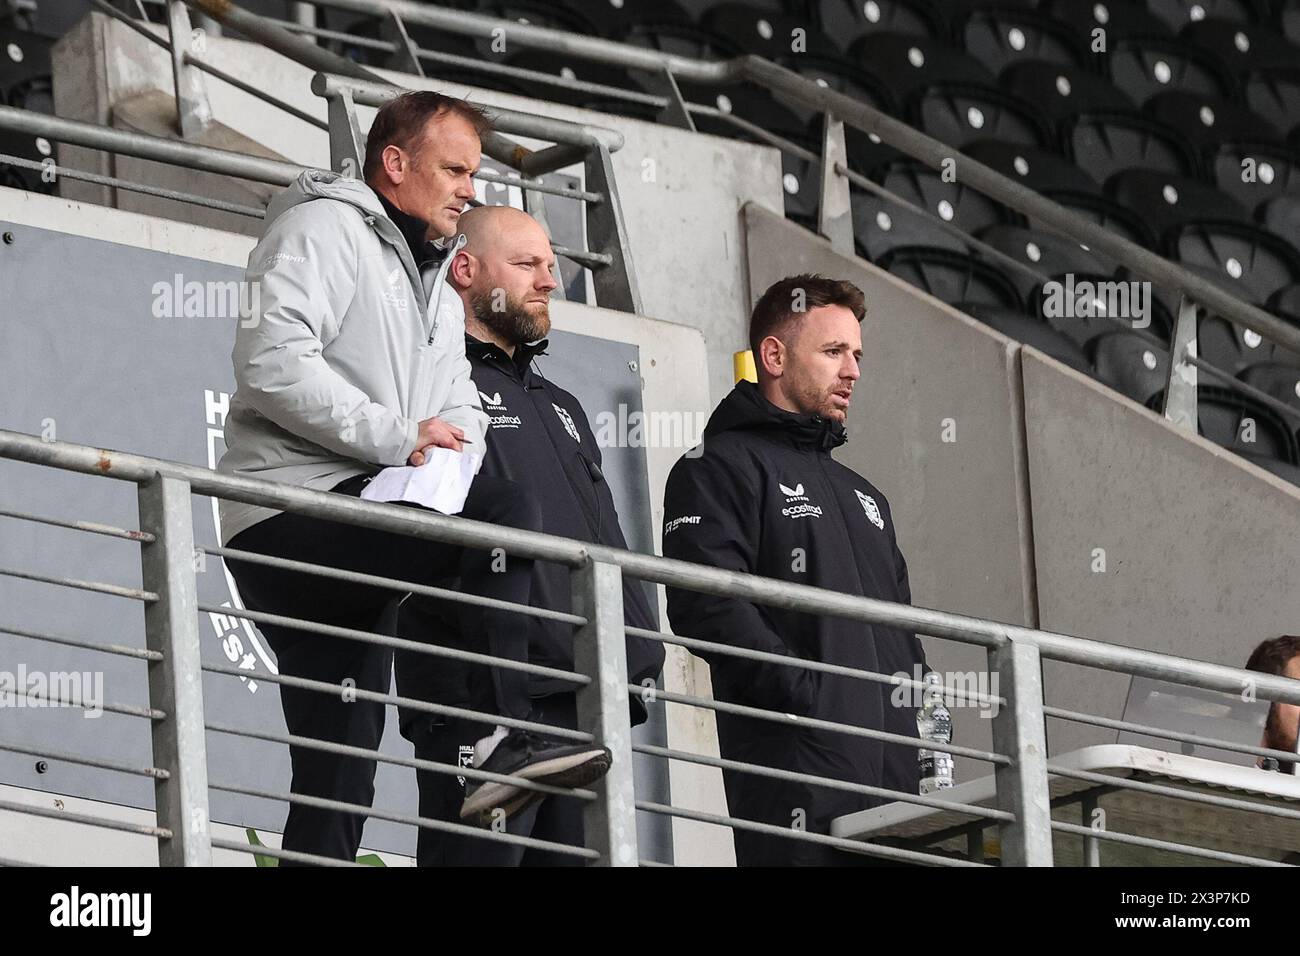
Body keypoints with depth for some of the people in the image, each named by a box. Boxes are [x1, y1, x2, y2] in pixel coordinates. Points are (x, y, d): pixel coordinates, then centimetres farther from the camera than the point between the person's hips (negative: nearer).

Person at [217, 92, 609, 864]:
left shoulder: (437, 288, 28)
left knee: (341, 777, 3)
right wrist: (397, 436, -19)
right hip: (293, 520, -10)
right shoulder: (324, 230, -3)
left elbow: (461, 410, 23)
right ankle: (503, 736, -27)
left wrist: (447, 458, -2)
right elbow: (271, 360, -17)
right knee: (507, 511, -26)